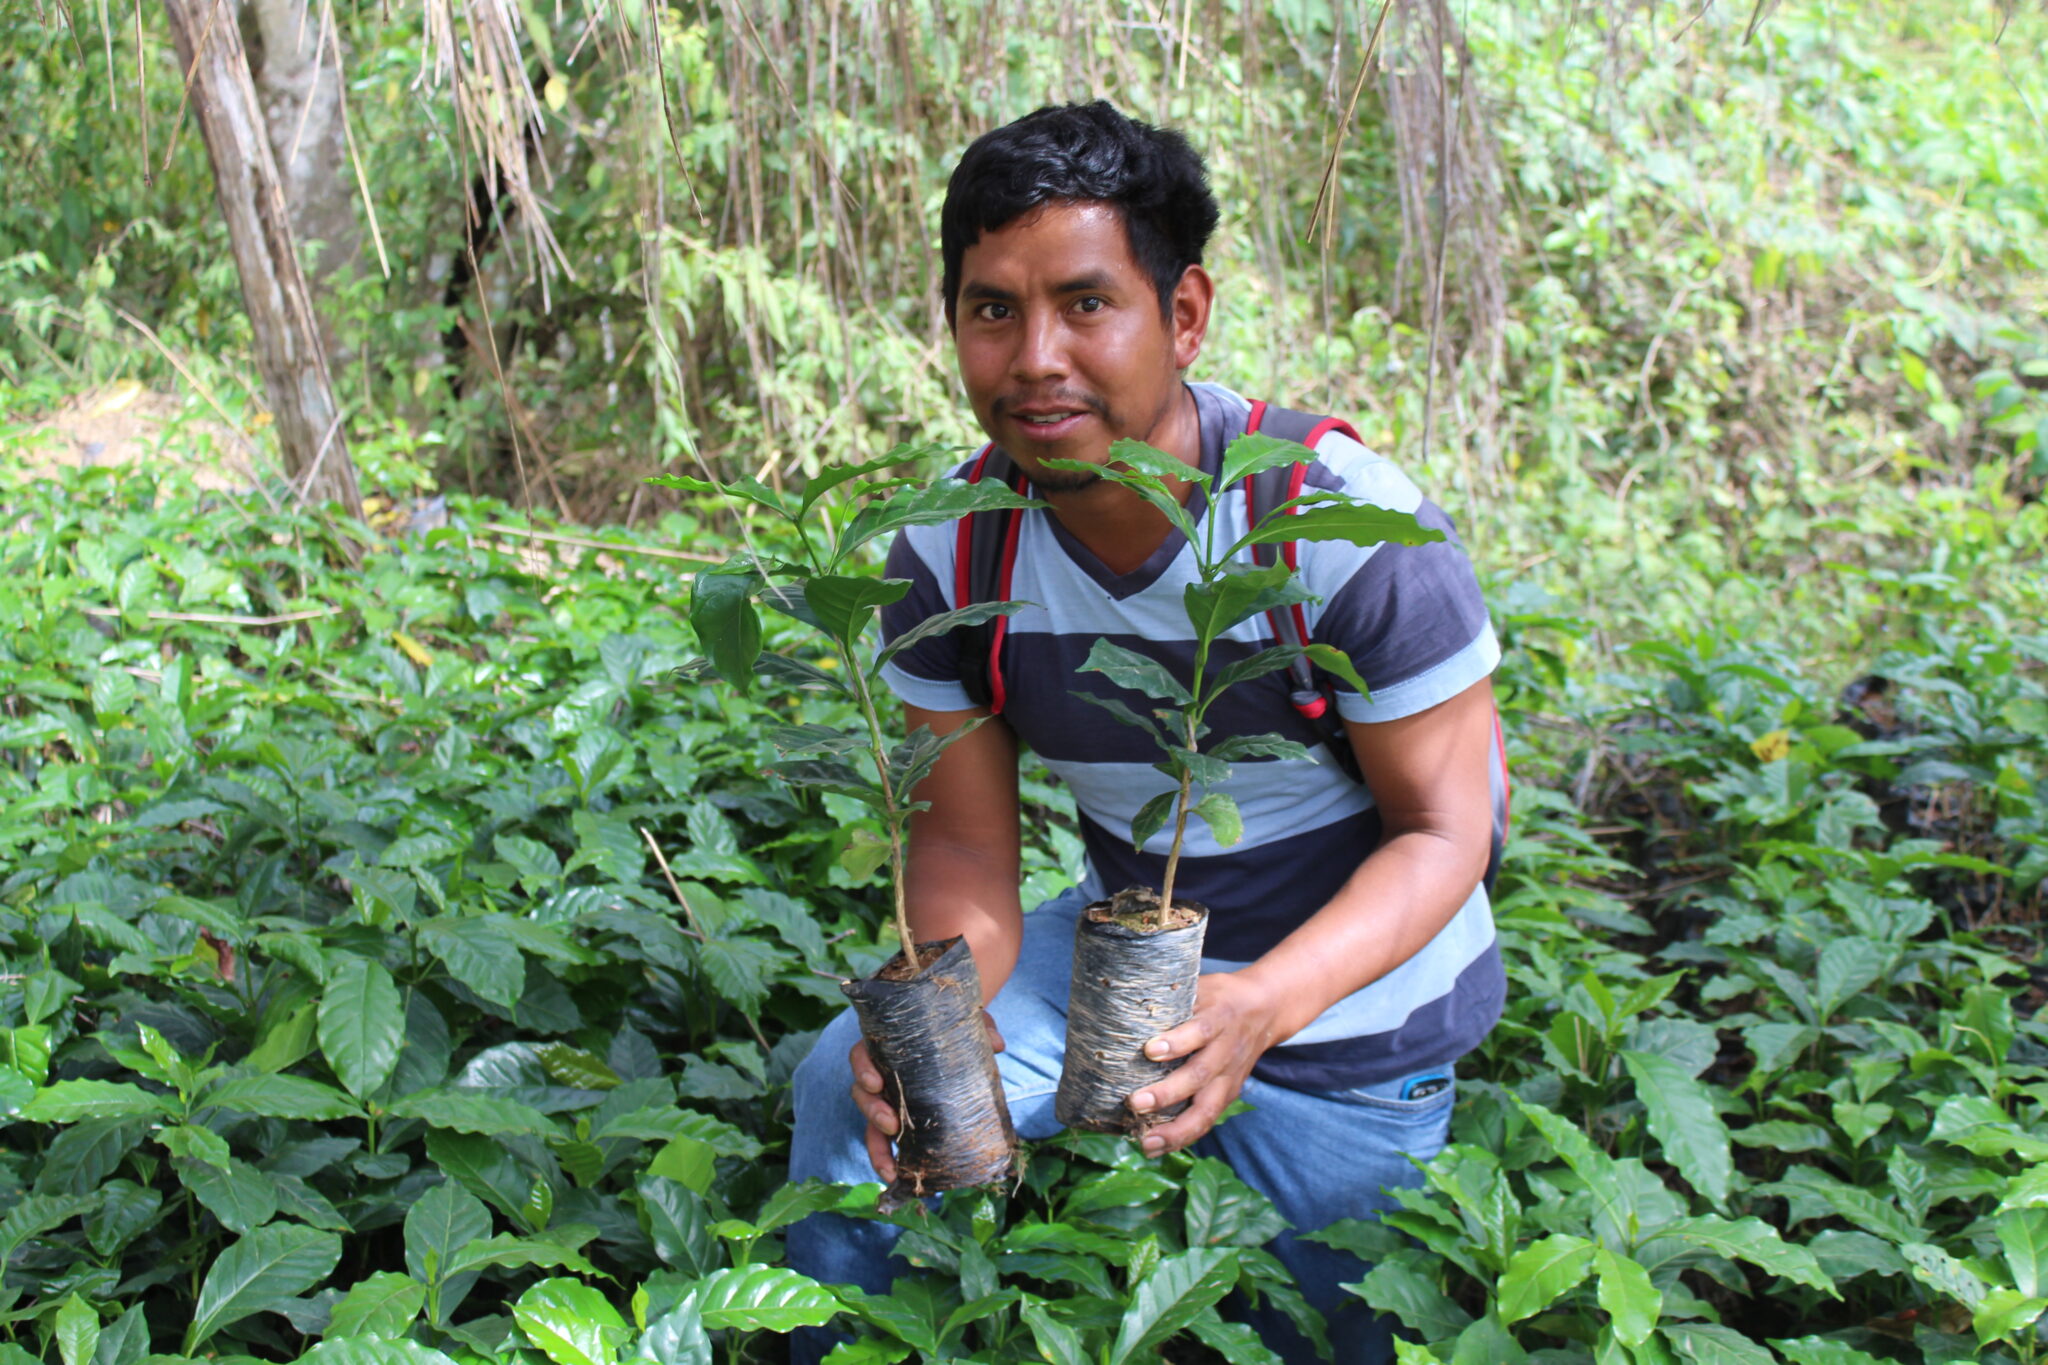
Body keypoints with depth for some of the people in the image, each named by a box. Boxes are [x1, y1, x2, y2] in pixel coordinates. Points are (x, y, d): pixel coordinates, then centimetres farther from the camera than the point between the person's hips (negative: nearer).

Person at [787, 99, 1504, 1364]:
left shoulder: (1349, 528, -29)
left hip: (1343, 999, -3)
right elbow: (966, 843, -9)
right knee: (851, 1086, -9)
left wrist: (1261, 1008, -42)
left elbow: (1443, 831, -23)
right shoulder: (951, 548, -15)